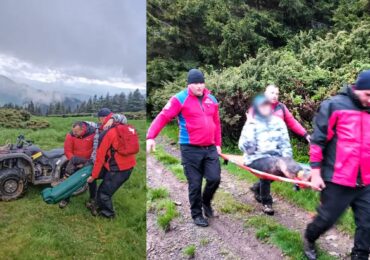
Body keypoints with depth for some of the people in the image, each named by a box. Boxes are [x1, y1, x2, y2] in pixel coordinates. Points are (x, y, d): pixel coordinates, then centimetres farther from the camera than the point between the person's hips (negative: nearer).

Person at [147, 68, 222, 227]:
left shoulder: (211, 99, 11)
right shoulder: (180, 99, -7)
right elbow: (163, 117, -13)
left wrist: (218, 143, 15)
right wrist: (151, 137, -25)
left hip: (210, 148, 5)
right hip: (190, 149, -4)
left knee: (214, 179, 1)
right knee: (195, 184, 4)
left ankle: (206, 202, 32)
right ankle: (197, 214, 25)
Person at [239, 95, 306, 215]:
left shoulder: (278, 121, 9)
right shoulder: (252, 124, -1)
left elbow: (285, 143, 8)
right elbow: (245, 148, -13)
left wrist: (286, 162, -7)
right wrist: (250, 126, -17)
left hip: (276, 158, 6)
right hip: (257, 159, -6)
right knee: (276, 164, -36)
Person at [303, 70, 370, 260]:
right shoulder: (334, 106, -8)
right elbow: (318, 140, -9)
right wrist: (316, 173, -11)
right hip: (337, 180, -5)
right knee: (326, 218, 9)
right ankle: (309, 239, 38)